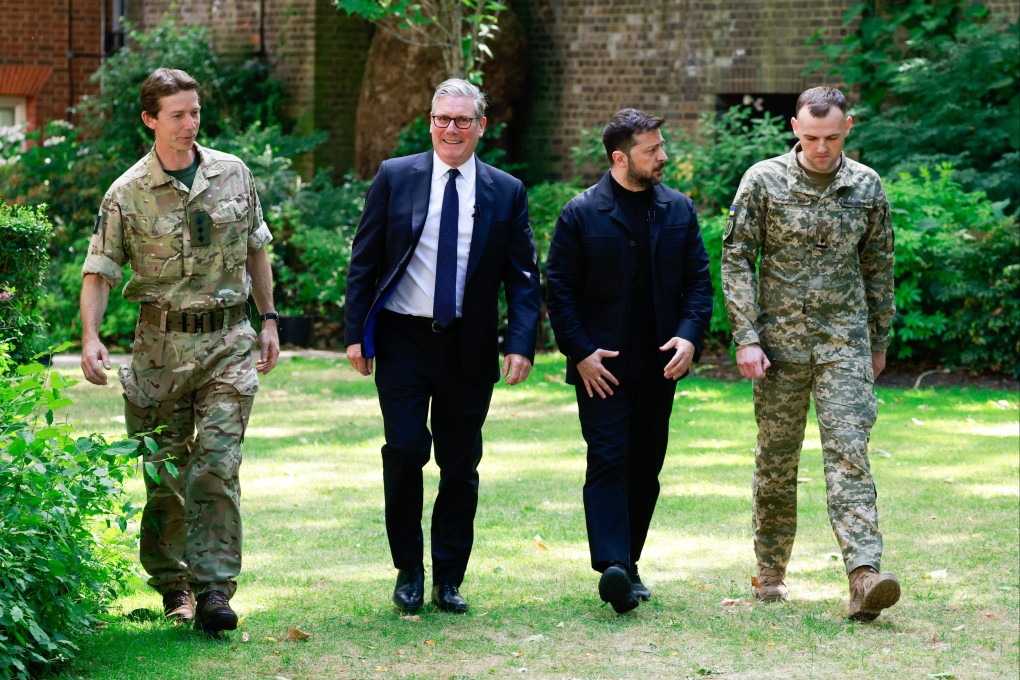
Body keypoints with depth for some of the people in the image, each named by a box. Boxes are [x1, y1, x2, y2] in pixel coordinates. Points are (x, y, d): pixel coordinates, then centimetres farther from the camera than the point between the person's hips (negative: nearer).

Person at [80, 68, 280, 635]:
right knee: (164, 471, 6)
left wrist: (269, 320, 15)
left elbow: (256, 251, 17)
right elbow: (99, 272, -3)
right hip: (161, 343, -1)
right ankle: (171, 583, 21)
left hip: (228, 340, 1)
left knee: (217, 465, -10)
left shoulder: (233, 174, 6)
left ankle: (213, 588, -11)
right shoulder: (127, 194, -2)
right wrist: (91, 337, -18)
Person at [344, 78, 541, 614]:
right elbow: (363, 261, 4)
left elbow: (523, 277, 4)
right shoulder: (394, 178, 3)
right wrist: (356, 333, -2)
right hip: (403, 342, -1)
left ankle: (448, 579, 17)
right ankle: (408, 572, 10)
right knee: (404, 452, -8)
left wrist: (522, 344, -8)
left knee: (461, 466, 6)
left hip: (469, 348, 1)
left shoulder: (506, 193, 5)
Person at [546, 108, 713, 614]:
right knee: (607, 461, -12)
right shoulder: (581, 214, -4)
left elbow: (698, 280, 9)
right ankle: (611, 567, -20)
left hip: (660, 364, 4)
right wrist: (580, 352, -11)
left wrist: (690, 335, -6)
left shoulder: (678, 210, 8)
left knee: (646, 467, 9)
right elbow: (560, 288, -3)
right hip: (601, 365, -4)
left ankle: (628, 561, 19)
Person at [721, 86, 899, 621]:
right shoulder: (763, 180, -2)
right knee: (776, 461, 7)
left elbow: (878, 266, 14)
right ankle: (770, 572, 22)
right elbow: (736, 259, -2)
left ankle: (864, 577, -20)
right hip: (780, 341, 0)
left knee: (849, 453, -11)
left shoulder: (866, 186, 4)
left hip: (844, 341, 1)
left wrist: (879, 341, 17)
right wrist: (746, 338, -8)